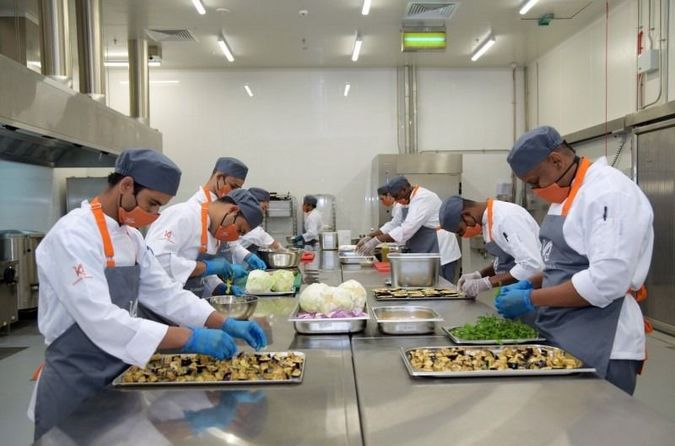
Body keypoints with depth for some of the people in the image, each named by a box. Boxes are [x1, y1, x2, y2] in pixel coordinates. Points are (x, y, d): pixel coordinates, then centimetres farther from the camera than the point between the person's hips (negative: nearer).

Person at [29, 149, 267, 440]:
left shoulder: (130, 236, 6)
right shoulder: (73, 235, -22)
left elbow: (164, 292, 6)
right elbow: (101, 321, -32)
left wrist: (226, 324, -6)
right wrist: (190, 339, -35)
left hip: (119, 374, 8)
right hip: (75, 384, -8)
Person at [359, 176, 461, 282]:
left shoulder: (422, 198, -20)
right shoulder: (412, 199, 12)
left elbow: (406, 229, -28)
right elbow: (394, 224, 15)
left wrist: (376, 241, -28)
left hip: (441, 253, -10)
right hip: (429, 253, 10)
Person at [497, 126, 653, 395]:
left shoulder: (610, 193, -17)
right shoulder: (567, 194, 13)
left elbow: (606, 281, -25)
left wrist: (530, 299, -19)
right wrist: (531, 284, 6)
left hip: (600, 349, -9)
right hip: (562, 339, 9)